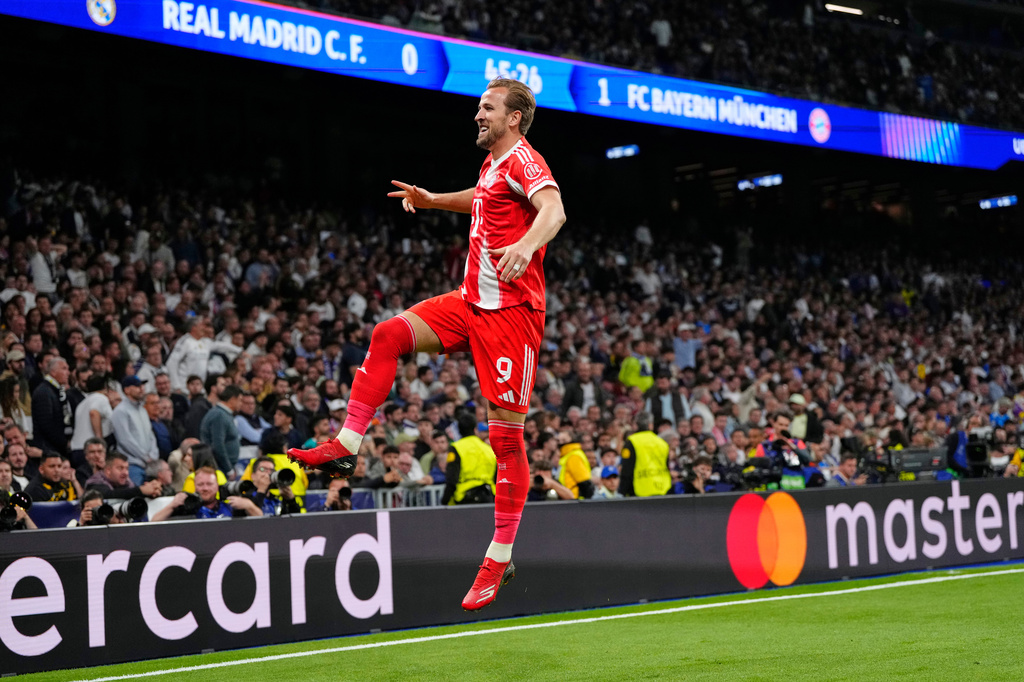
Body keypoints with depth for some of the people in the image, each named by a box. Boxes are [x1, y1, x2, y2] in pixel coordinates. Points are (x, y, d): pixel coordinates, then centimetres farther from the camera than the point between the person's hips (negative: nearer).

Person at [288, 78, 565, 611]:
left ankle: (499, 560, 1)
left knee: (506, 435, -5)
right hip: (471, 302, 9)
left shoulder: (522, 160, -10)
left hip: (511, 312, -9)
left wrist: (526, 244, -49)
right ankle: (346, 448, -5)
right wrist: (430, 200, 31)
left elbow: (553, 210, -31)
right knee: (389, 334, -8)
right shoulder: (493, 163, 17)